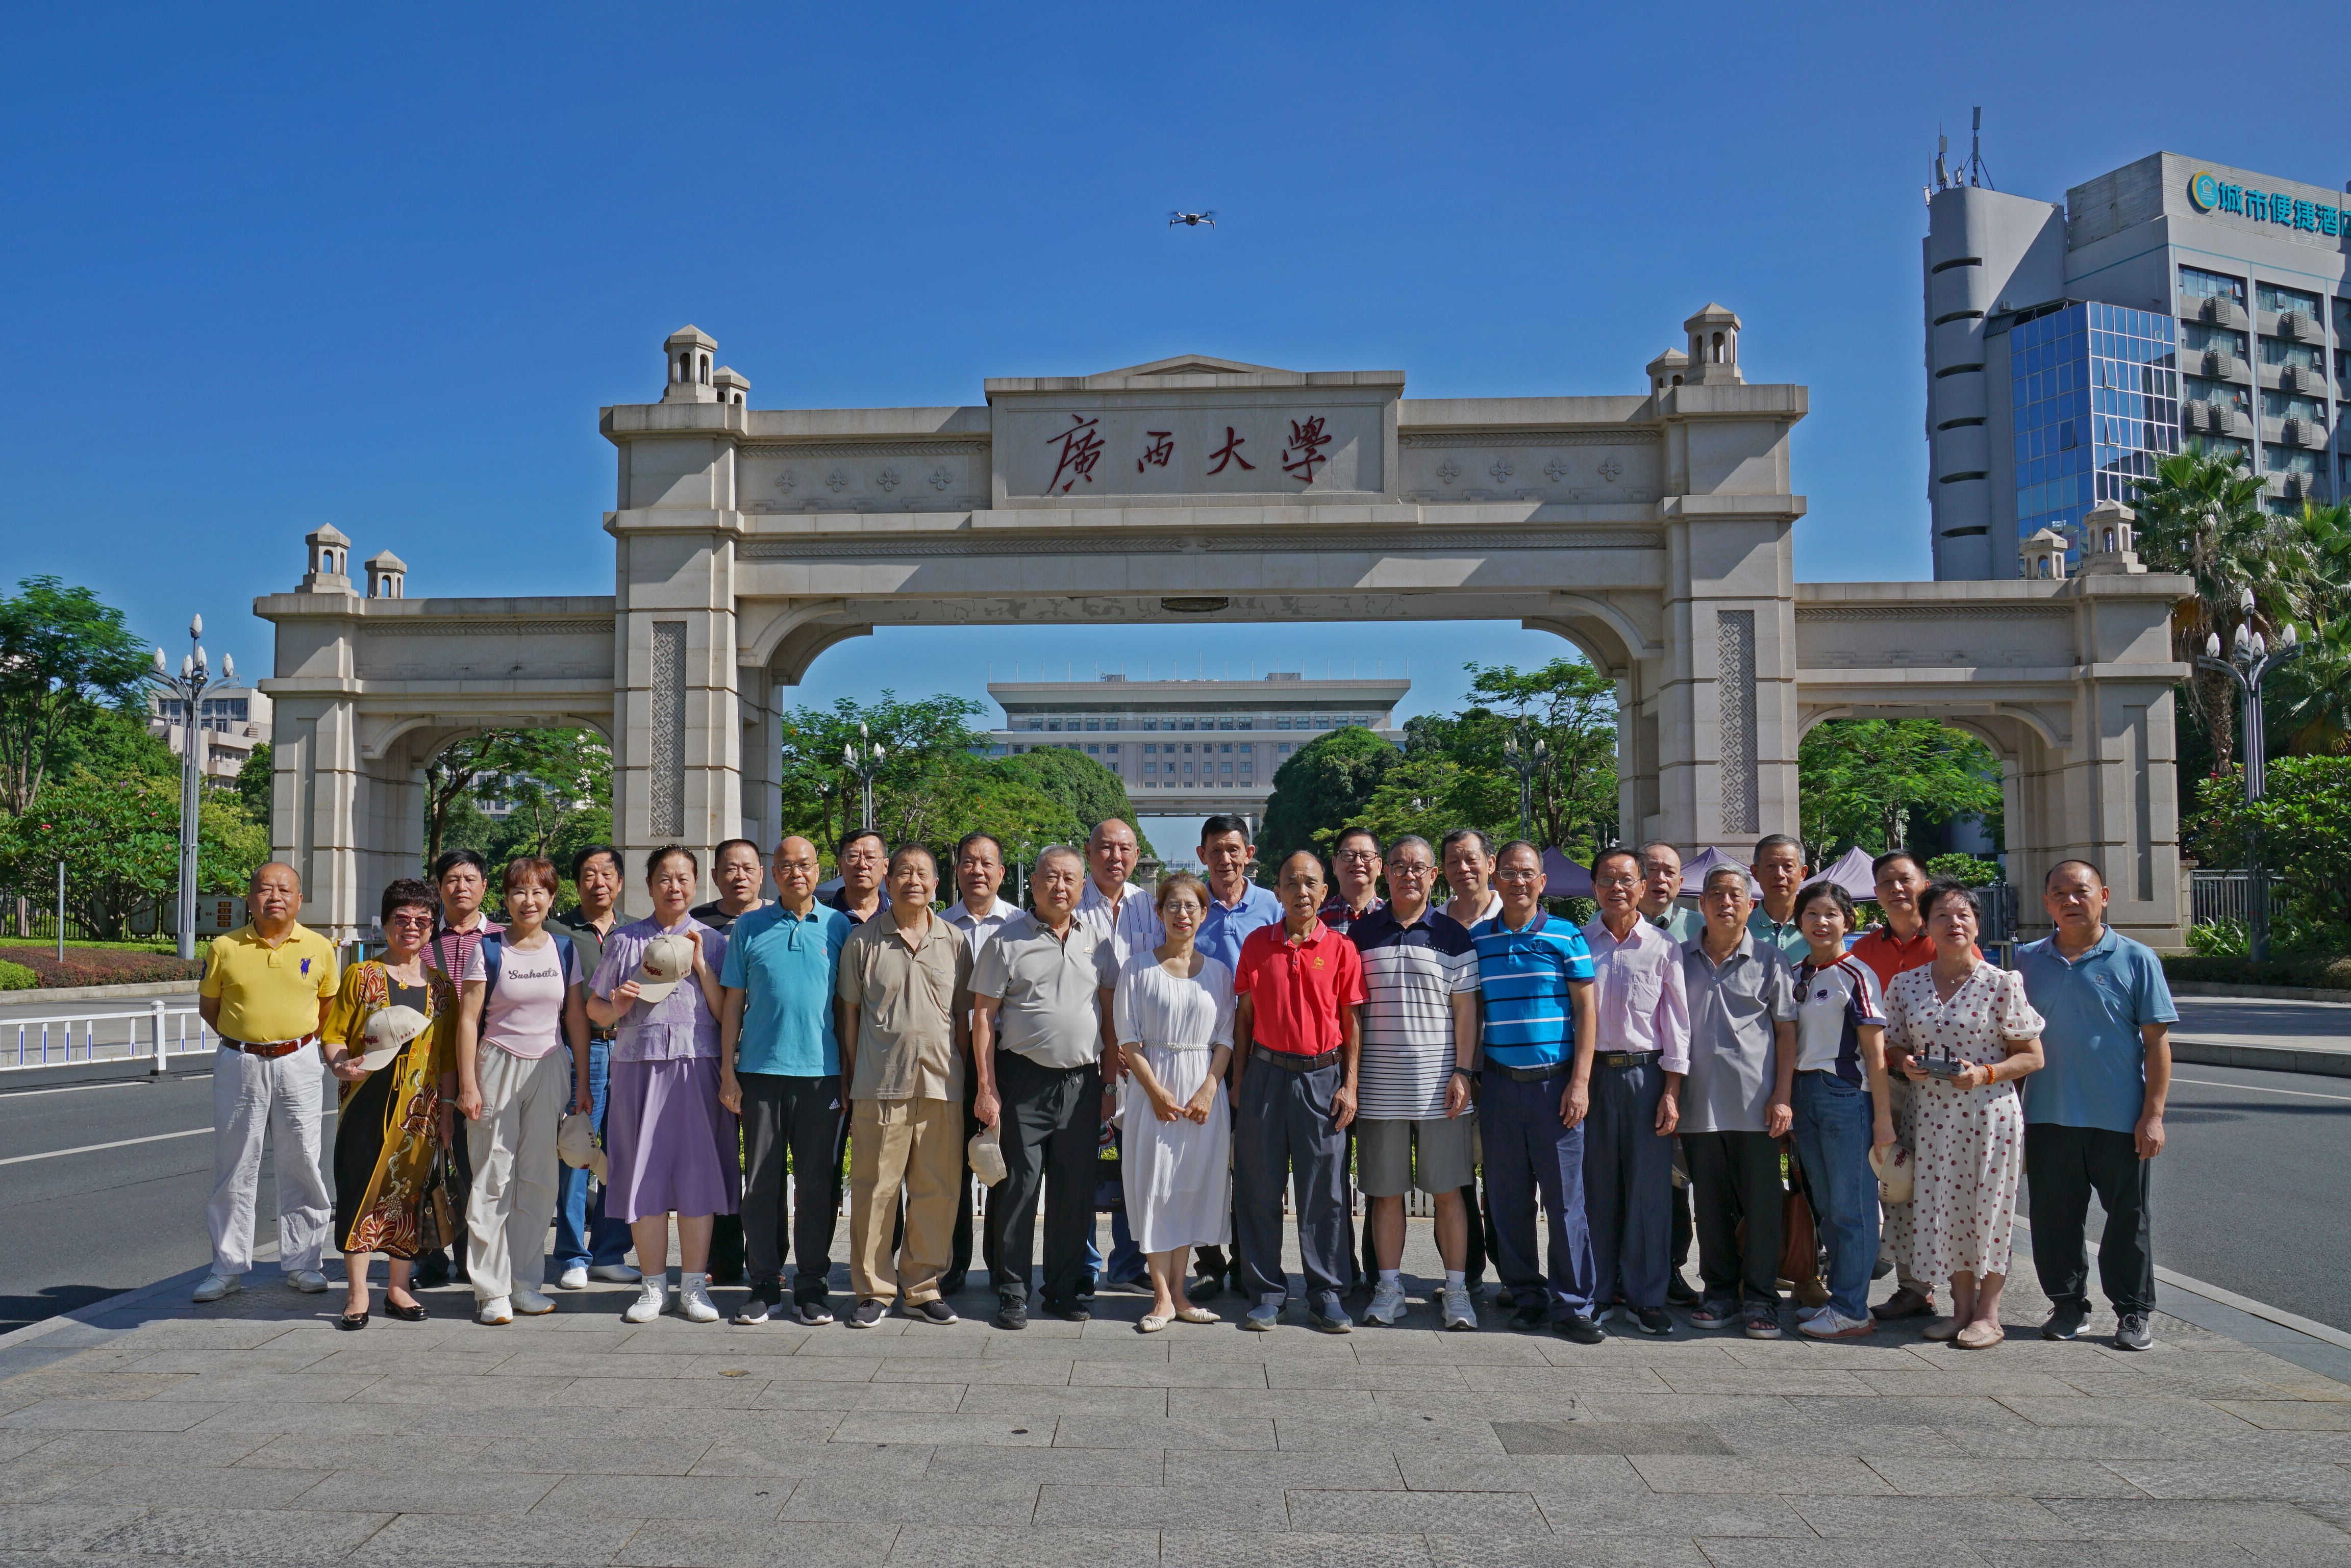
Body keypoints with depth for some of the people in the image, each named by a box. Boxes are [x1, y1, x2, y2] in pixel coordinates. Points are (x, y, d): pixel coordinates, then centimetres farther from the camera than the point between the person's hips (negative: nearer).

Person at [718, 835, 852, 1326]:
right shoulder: (750, 927, 7)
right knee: (761, 1181, 4)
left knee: (817, 1183, 4)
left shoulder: (838, 926, 7)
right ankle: (764, 1285, 14)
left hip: (821, 1070, 0)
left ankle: (811, 1286, 13)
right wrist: (728, 1071, 1)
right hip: (761, 1069, 0)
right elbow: (732, 1002, 8)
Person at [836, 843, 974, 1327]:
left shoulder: (955, 942, 10)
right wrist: (851, 1079, 5)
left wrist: (965, 1077, 9)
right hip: (879, 1085, -2)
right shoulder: (862, 941, 6)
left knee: (937, 1191, 5)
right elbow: (850, 1014, 9)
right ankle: (873, 1290, 13)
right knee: (875, 1190, 1)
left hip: (941, 1085, 2)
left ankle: (921, 1289, 18)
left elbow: (963, 1018, 14)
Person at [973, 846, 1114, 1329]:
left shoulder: (1096, 942, 10)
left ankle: (1064, 1289, 20)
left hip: (1082, 1081, 3)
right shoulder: (1008, 940, 0)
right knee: (1018, 1185, -1)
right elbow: (983, 1016, -2)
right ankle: (1012, 1292, 10)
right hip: (1024, 1078, -3)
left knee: (1075, 1190, 8)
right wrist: (987, 1087, -8)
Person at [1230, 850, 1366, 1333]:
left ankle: (1326, 1295, 13)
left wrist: (1349, 1086, -3)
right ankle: (1267, 1292, 15)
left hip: (1323, 1077, -1)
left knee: (1324, 1189, 3)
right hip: (1266, 1075, 1)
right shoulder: (1257, 944, 5)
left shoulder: (1341, 949, 1)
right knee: (1260, 1188, 4)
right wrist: (1238, 1080, 6)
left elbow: (1354, 1022, 3)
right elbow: (1244, 1014, 9)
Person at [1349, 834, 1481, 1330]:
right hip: (1379, 1088, 1)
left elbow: (1465, 1010, 3)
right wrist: (1348, 1074, 3)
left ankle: (1456, 1289, 13)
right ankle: (1389, 1287, 17)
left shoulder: (1453, 936, 4)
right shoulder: (1361, 933, 7)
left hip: (1440, 1087, -1)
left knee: (1448, 1191, 3)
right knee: (1386, 1191, 7)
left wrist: (1462, 1071, -6)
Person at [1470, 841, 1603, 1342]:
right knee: (1509, 1197, 7)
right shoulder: (1477, 939, 8)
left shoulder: (1566, 936, 2)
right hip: (1499, 1082, 2)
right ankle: (1527, 1296, 18)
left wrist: (1580, 1081, -7)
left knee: (1565, 1196, -1)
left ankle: (1572, 1304, 8)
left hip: (1555, 1081, -2)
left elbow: (1585, 1009, 1)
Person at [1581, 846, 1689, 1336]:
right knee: (1597, 1185, 4)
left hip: (1647, 1072, -1)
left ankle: (1645, 1298, 11)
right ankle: (1598, 1292, 16)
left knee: (1649, 1187, 0)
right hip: (1593, 1072, 1)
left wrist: (1672, 1090, -3)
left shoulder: (1663, 947, 4)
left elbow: (1676, 1021, 4)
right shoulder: (1579, 942, 6)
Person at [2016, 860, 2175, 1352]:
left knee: (2127, 1218, 7)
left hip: (2120, 1119, -2)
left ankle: (2133, 1312, 21)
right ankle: (2067, 1304, 24)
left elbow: (2157, 1040, -2)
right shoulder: (2028, 960, 7)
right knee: (2054, 1218, 9)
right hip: (2047, 1117, 3)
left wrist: (2153, 1114, -8)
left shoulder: (2136, 959, -1)